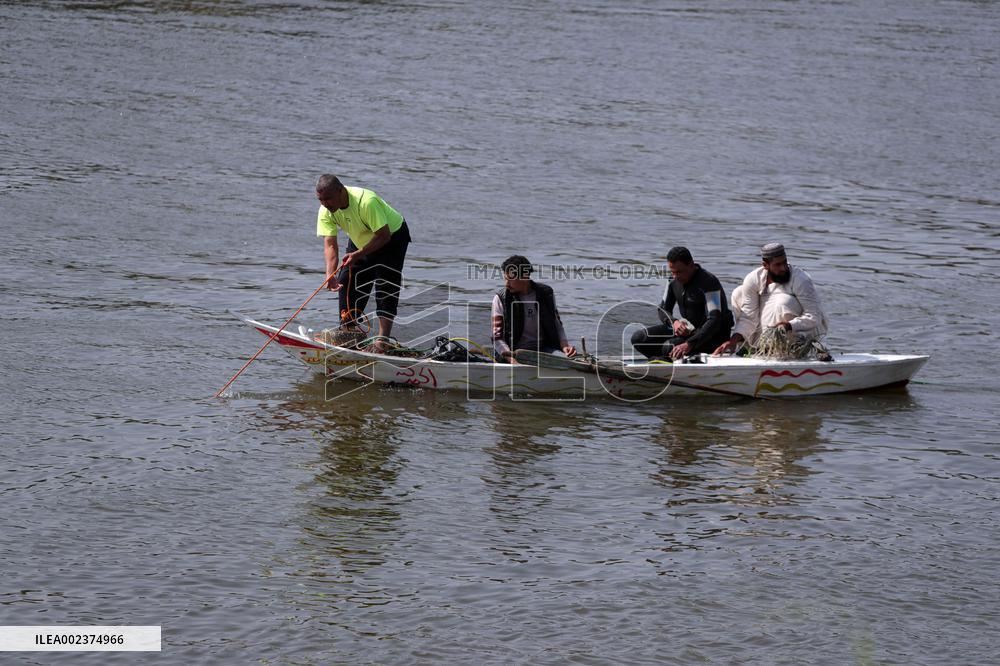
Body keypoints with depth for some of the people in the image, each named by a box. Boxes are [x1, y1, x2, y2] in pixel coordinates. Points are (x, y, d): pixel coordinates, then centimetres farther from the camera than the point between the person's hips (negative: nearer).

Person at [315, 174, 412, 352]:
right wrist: (331, 274, -36)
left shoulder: (366, 202, -40)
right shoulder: (326, 211, -20)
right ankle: (347, 330, 14)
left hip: (392, 236, -6)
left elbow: (384, 236, -35)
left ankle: (383, 338, -15)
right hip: (361, 240, 7)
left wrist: (358, 254, -40)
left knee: (385, 285, -15)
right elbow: (330, 244, -22)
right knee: (346, 281, 2)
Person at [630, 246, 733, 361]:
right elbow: (663, 310, 10)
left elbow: (715, 320, -32)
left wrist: (689, 344, -44)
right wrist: (674, 322, -17)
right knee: (638, 338, -8)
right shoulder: (674, 282, 0)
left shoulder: (708, 282, -24)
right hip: (688, 329, 8)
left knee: (669, 347, -33)